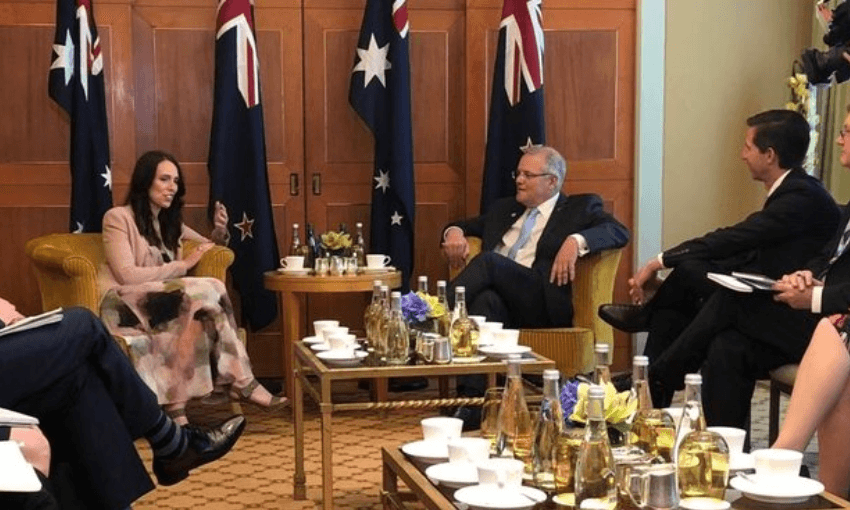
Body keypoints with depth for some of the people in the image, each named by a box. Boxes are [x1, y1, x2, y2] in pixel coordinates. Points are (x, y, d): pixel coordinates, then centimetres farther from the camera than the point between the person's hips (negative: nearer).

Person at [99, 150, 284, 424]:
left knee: (204, 307, -29)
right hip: (124, 306, -7)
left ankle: (177, 402, -36)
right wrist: (182, 265, -11)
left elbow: (210, 248, 32)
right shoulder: (118, 217, -1)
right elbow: (126, 275, -14)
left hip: (161, 303, 7)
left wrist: (220, 231, 8)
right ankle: (241, 382, -25)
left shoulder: (170, 221, 20)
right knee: (207, 291, -28)